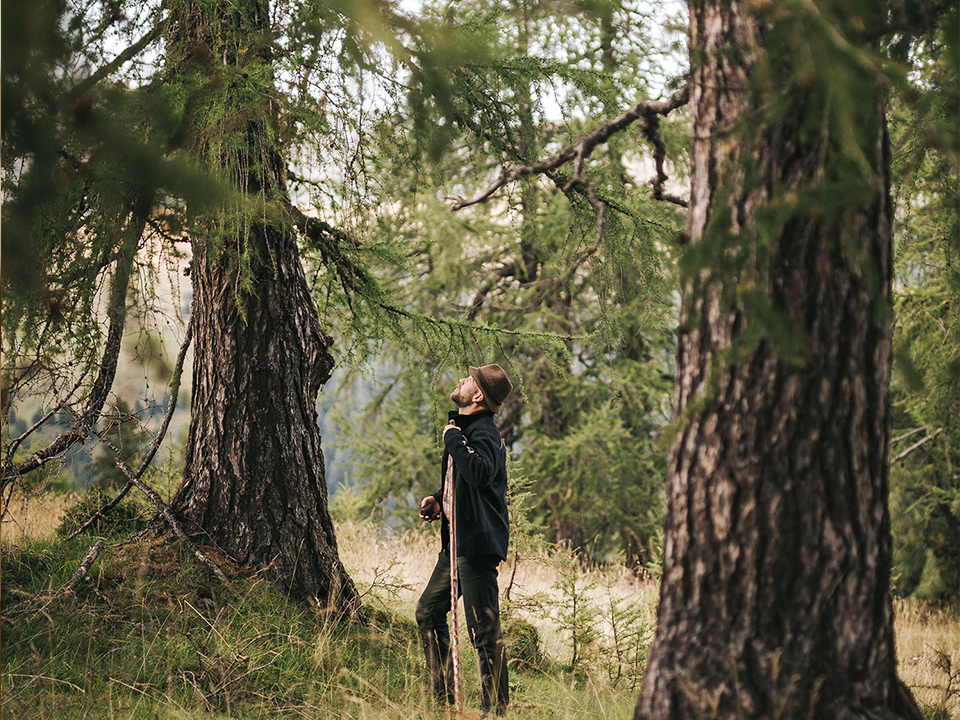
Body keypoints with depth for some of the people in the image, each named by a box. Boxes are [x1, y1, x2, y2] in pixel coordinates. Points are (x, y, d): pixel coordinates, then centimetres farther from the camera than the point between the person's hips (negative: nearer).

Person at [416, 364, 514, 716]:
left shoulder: (483, 432, -16)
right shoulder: (465, 427, 16)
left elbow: (480, 473, -38)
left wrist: (453, 439, -24)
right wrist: (439, 499, 13)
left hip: (477, 544, -11)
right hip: (458, 542, 11)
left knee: (484, 629, -7)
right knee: (428, 611, 17)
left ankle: (496, 709, 0)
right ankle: (442, 696, 25)